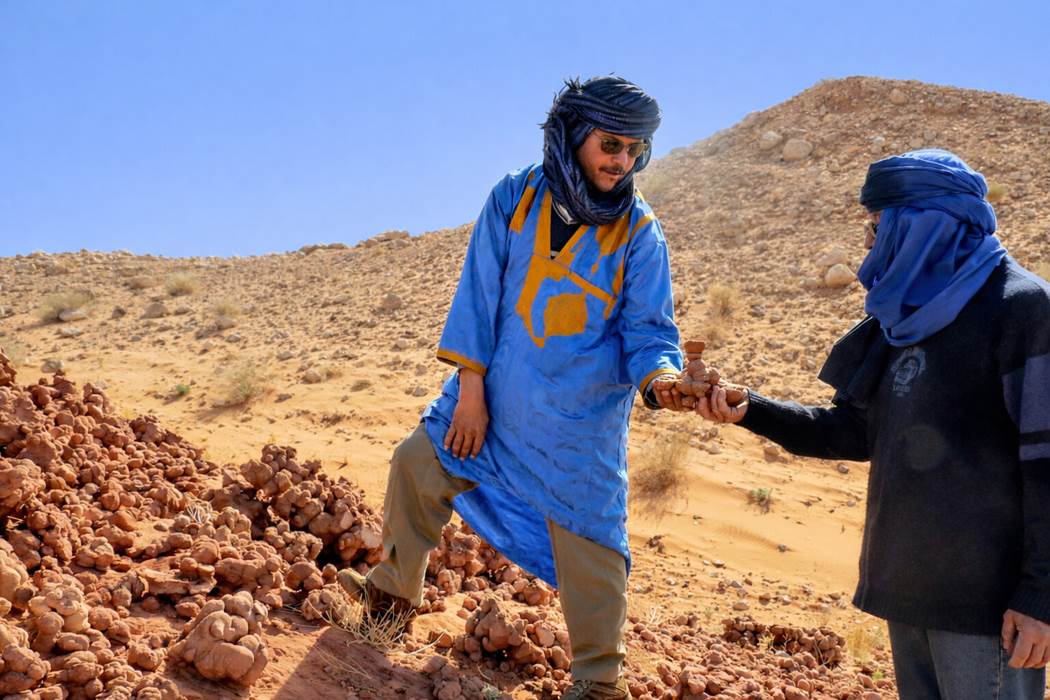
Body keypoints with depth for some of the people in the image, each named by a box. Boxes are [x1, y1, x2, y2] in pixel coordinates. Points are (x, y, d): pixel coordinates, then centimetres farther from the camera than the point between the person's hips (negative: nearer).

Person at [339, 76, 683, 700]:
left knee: (587, 542, -1)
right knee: (418, 466, 10)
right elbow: (480, 294, -4)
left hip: (581, 421, -2)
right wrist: (470, 391, -7)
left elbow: (647, 327, -8)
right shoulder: (514, 199, -5)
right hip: (494, 396, 3)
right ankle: (397, 585, 37)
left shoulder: (639, 233, -9)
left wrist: (661, 375, -31)